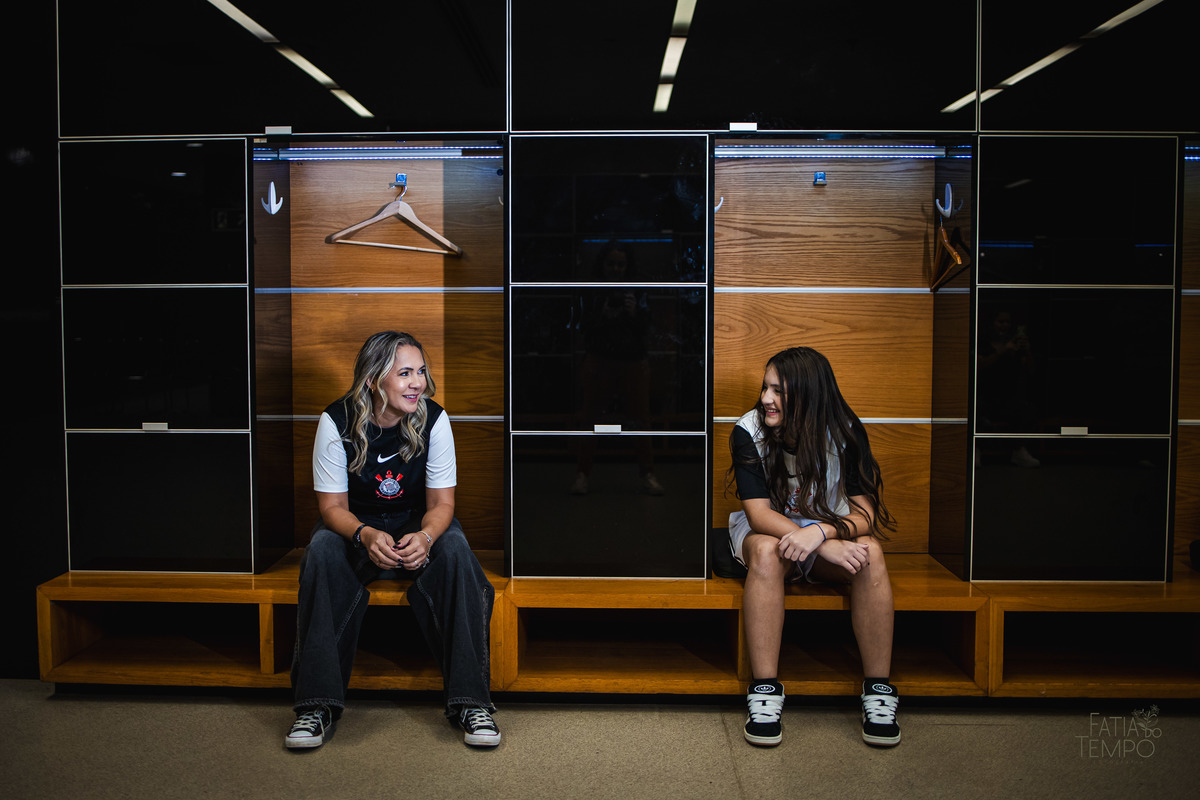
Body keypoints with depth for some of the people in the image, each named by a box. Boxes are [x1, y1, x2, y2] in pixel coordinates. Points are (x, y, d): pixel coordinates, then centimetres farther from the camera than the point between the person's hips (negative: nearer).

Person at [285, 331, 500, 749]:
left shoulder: (434, 419, -15)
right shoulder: (336, 422, -17)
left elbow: (441, 502, -12)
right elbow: (333, 506, -13)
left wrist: (425, 537, -36)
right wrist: (366, 537, -36)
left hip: (419, 525, 0)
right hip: (355, 526, 0)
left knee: (455, 550, -32)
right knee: (321, 553, -33)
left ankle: (470, 701, -28)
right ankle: (316, 704, -25)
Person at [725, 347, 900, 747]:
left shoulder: (844, 433, -13)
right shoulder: (749, 431, -16)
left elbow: (866, 514, -17)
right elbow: (759, 514, -22)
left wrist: (821, 532, -39)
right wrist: (828, 547, -35)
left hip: (833, 536, 1)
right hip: (768, 533, -1)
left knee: (870, 552, -30)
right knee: (767, 550, -36)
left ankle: (879, 692, -22)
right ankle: (764, 692, -32)